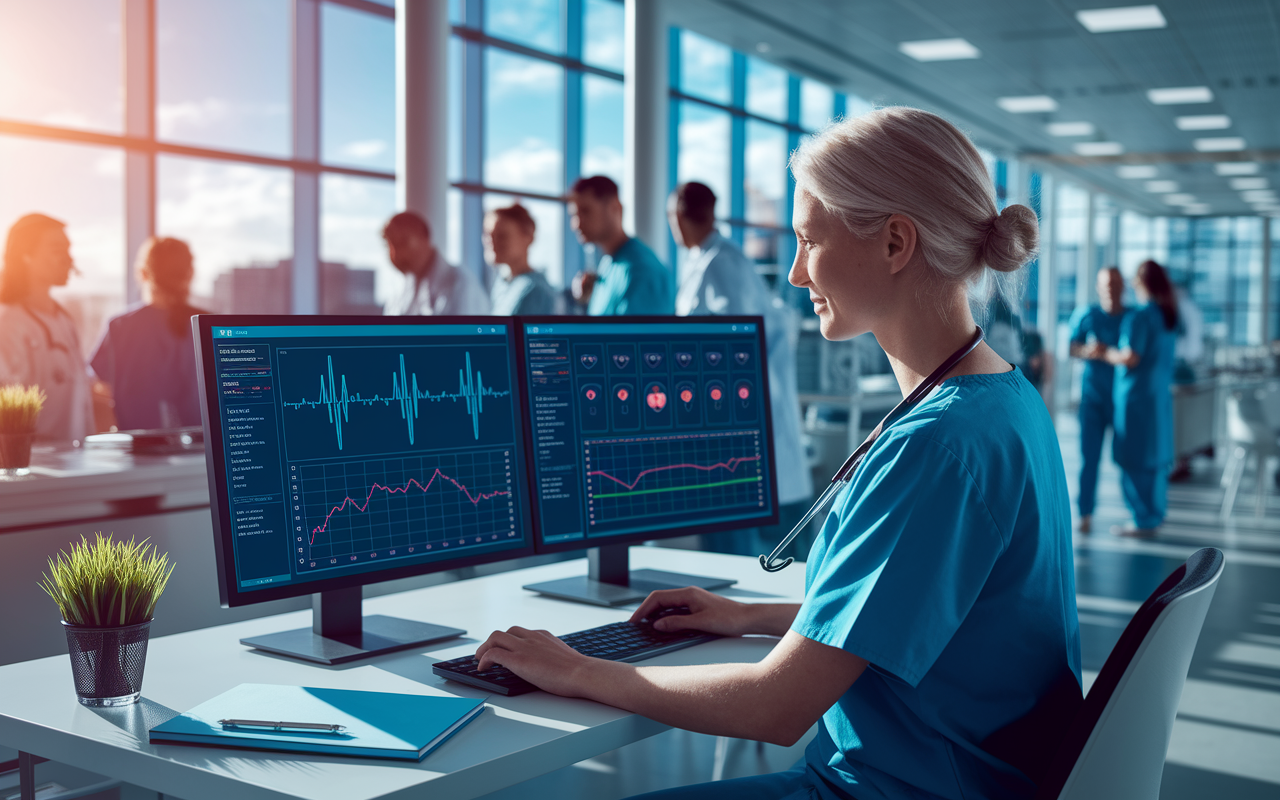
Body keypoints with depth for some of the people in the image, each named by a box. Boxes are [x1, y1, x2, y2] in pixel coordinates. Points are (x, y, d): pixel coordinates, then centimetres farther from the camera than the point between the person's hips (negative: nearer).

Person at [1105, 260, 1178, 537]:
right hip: (1161, 392, 9)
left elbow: (1131, 357, -21)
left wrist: (1108, 353, -3)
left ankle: (1143, 521, 1)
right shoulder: (1169, 315, 10)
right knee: (1156, 458, 15)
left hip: (1137, 394, -9)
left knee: (1135, 460, -2)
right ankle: (1155, 514, 23)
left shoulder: (1139, 316, -16)